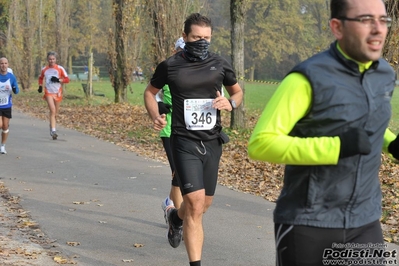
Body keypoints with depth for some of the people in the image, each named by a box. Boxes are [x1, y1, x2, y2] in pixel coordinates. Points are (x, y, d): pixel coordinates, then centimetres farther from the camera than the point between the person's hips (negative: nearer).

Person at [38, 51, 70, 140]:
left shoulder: (60, 69, -1)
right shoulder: (44, 70, 4)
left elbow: (67, 79, -2)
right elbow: (41, 78, 23)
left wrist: (58, 80, -17)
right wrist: (40, 86, 8)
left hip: (58, 93, 1)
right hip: (48, 93, -1)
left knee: (55, 113, 12)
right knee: (52, 110, -19)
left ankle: (52, 126, 37)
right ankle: (53, 131, -25)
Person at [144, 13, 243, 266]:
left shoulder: (220, 64, 0)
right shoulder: (170, 66, -5)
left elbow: (238, 91, 16)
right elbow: (150, 91, 12)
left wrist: (231, 102, -8)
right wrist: (156, 116, -7)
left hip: (212, 142, 4)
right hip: (185, 142, -4)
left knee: (204, 204, 16)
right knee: (195, 204, -16)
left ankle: (176, 217, 51)